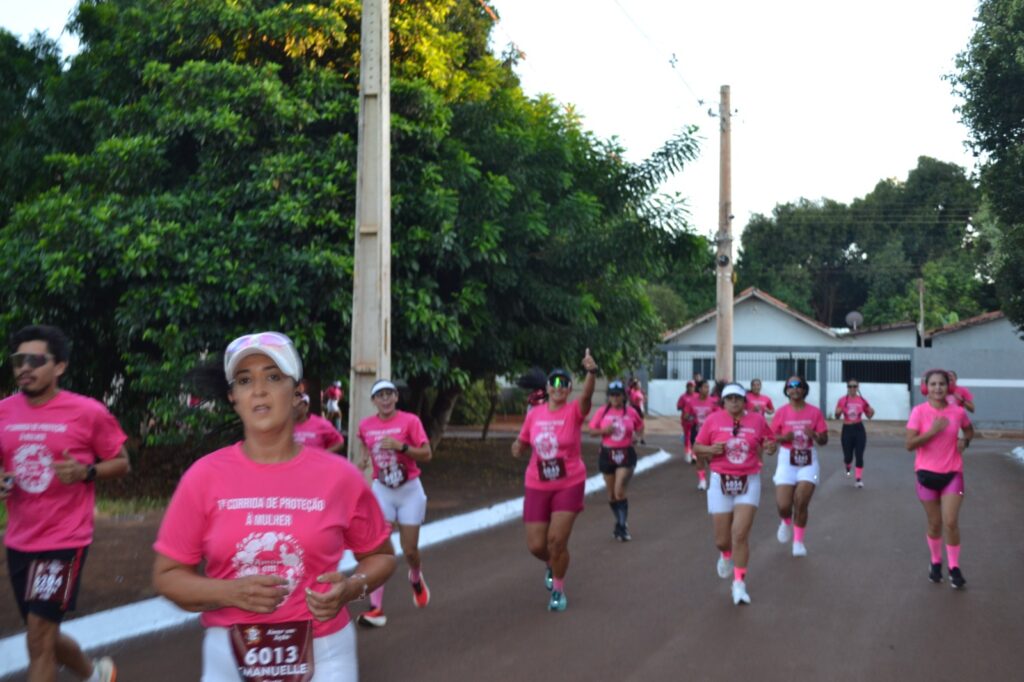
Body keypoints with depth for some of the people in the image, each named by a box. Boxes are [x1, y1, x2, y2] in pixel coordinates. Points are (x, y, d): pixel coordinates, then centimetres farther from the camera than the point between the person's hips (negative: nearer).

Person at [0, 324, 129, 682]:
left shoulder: (88, 412, -11)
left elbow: (122, 463, -1)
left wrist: (85, 471, -20)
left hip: (64, 540, -6)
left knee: (39, 640, -9)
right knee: (43, 636, 19)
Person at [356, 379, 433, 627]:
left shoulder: (410, 421, -12)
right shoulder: (365, 426, -2)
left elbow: (426, 455, -15)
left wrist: (401, 446, -27)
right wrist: (364, 457, -1)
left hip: (410, 490, -2)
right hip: (382, 490, 2)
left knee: (409, 550, 5)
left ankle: (416, 577, 41)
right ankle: (376, 608, -9)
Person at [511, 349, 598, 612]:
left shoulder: (574, 411, -11)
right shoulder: (534, 414, 0)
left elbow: (587, 396, -33)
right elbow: (523, 445, 11)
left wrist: (591, 372, -52)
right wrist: (518, 449, -14)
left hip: (569, 485, -3)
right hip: (537, 487, 3)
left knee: (557, 541, -8)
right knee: (536, 545, 3)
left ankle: (558, 590, 17)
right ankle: (552, 564, 40)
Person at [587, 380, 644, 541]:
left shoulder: (631, 412, -3)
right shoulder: (602, 412, -1)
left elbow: (640, 428, 14)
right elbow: (592, 431, 2)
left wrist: (637, 436, -6)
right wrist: (604, 431, -16)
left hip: (626, 454, -2)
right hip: (607, 454, 3)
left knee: (620, 492, -15)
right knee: (612, 494, 12)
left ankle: (622, 527, -6)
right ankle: (621, 522, 32)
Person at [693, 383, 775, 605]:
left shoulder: (757, 420, 0)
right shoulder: (713, 420, -3)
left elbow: (769, 443, 13)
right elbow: (697, 448, 4)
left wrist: (770, 447, -11)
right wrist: (711, 449, -17)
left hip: (749, 482, 0)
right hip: (721, 481, 1)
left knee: (740, 534, -11)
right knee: (722, 540, 5)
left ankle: (739, 584, 2)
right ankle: (726, 555, 43)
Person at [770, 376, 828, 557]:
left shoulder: (814, 412, -3)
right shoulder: (781, 412, -3)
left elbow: (824, 440, 1)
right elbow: (772, 436, 3)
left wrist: (815, 436, -21)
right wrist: (784, 437, -18)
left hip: (808, 461, 0)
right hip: (787, 460, 0)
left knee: (801, 504, -7)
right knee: (783, 505, -6)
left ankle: (799, 541, 13)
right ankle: (786, 522, 31)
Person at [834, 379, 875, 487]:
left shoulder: (862, 400, 0)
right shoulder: (842, 400, -3)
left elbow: (869, 415, 10)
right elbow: (837, 416, 4)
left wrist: (872, 412, -12)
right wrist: (838, 412, -19)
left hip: (859, 429, 0)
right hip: (847, 429, 0)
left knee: (859, 455, -6)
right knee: (848, 456, 3)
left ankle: (859, 479, 0)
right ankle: (848, 467, 40)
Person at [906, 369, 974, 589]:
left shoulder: (958, 412, -3)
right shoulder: (919, 411, -10)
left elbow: (969, 430, 19)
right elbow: (909, 444, -13)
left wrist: (964, 441, -3)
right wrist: (933, 430, -24)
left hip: (952, 473, 1)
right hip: (927, 473, -1)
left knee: (951, 522, -9)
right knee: (935, 523, 9)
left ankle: (954, 567, 8)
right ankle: (936, 562, 31)